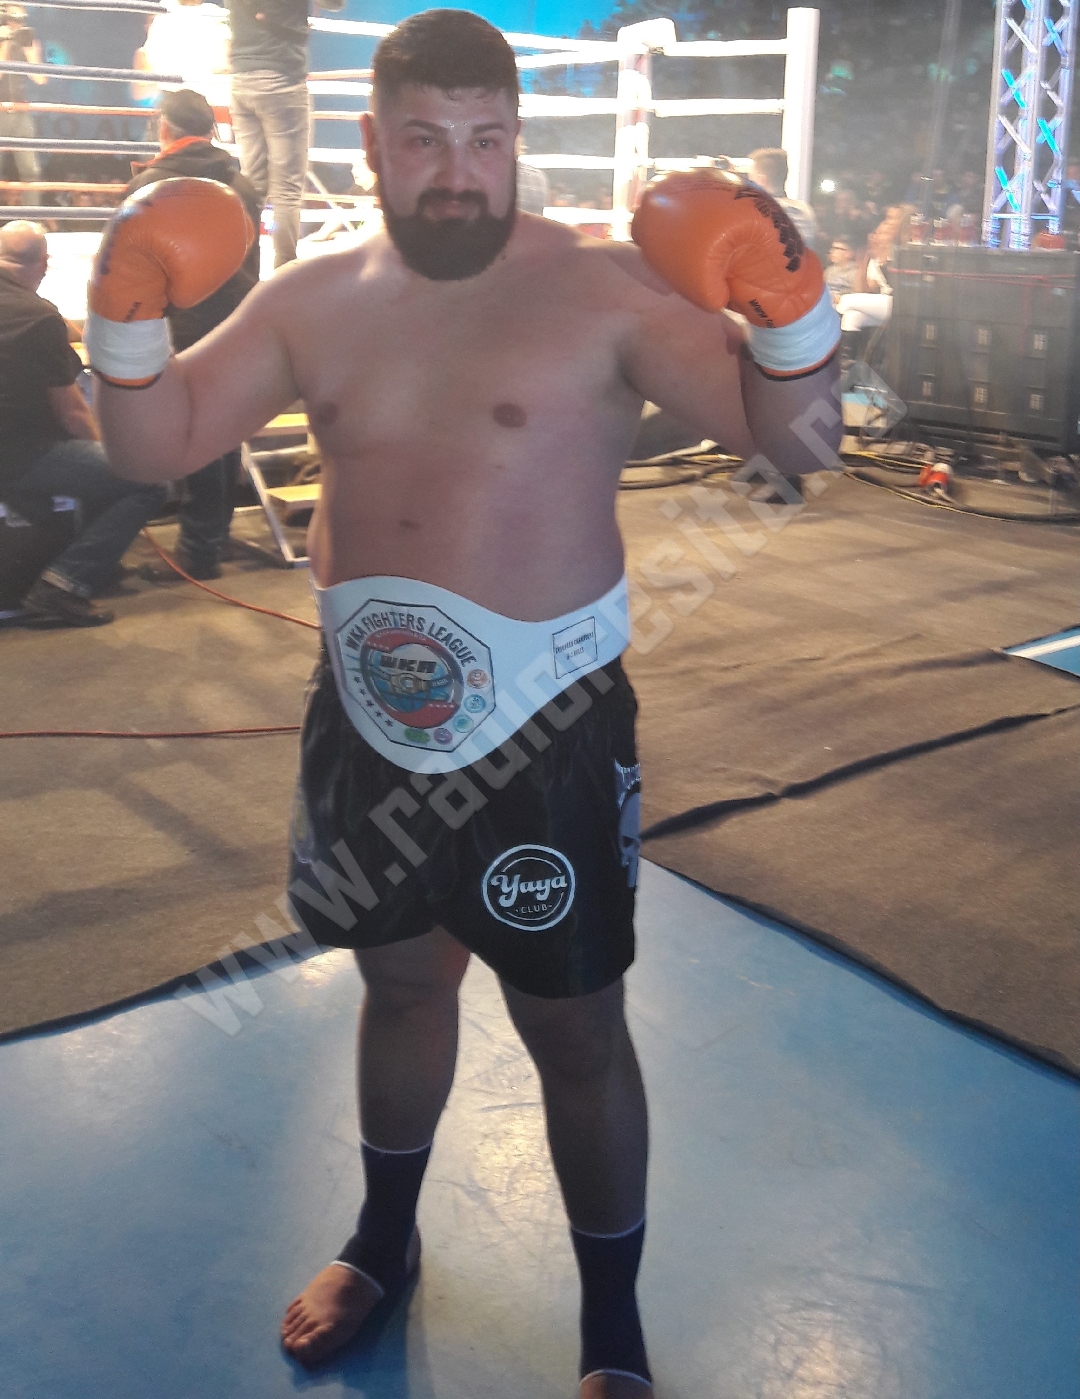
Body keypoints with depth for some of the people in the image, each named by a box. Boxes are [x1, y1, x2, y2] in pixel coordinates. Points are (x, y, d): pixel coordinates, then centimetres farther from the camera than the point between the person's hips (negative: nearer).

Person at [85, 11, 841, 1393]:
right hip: (367, 720, 5)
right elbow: (154, 444, 6)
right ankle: (384, 1239, 47)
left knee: (575, 1029, 6)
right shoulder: (314, 302, 3)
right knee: (399, 976, 22)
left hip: (546, 731, -4)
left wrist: (786, 298, -32)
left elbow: (794, 441, -14)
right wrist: (126, 308, -12)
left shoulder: (604, 287, -11)